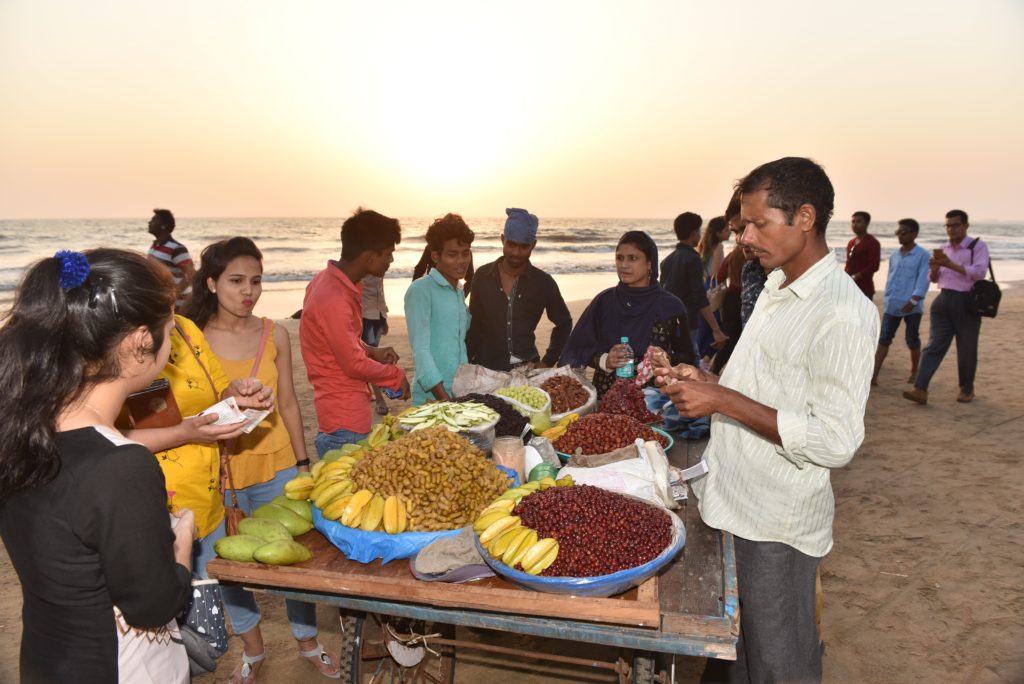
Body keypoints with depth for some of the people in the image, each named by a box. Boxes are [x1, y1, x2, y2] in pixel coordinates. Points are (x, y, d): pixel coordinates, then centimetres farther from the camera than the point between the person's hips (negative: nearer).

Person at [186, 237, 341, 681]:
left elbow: (288, 403, 5)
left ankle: (307, 642, 33)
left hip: (276, 465, 1)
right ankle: (252, 648, 37)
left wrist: (302, 463, 8)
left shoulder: (274, 335, -2)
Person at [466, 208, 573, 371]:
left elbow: (564, 323, 8)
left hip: (527, 367, 0)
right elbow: (473, 324, 7)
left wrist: (548, 362, 2)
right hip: (485, 367, 1)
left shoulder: (543, 282, -3)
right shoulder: (483, 276, -1)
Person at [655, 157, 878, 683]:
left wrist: (722, 400, -25)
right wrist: (705, 382, 2)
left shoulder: (843, 313, -21)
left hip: (776, 522, -8)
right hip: (730, 501, 8)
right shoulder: (776, 289, 9)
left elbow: (835, 441, -25)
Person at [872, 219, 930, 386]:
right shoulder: (893, 256, 13)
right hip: (892, 305, 4)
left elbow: (923, 279, -12)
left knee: (912, 341, 8)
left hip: (912, 306, -4)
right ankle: (874, 376, -6)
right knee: (883, 339, -3)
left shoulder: (922, 255, -4)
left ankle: (914, 372, 27)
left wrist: (914, 300, -23)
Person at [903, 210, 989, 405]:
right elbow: (934, 279, 21)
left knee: (966, 350, 6)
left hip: (967, 303, -4)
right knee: (934, 346, -4)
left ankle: (966, 390, 23)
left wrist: (952, 265, -25)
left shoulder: (978, 246, -3)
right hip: (944, 301, 4)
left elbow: (980, 272, -18)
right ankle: (920, 390, -11)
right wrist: (934, 269, -1)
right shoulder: (944, 249, 15)